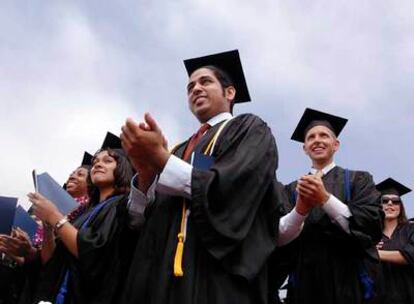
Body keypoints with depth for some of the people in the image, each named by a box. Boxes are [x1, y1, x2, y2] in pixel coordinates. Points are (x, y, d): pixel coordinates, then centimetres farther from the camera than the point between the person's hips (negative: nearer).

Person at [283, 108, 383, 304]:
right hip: (305, 284, 2)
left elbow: (374, 227, -9)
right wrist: (301, 209, -19)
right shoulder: (293, 189, 9)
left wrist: (325, 199, -18)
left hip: (350, 283, -1)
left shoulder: (359, 180, 5)